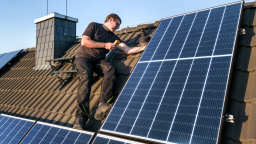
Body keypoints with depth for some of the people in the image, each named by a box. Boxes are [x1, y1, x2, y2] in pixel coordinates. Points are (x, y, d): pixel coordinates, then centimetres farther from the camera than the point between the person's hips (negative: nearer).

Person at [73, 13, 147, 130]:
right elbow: (84, 42, -9)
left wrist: (145, 47, -3)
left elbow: (128, 50, 7)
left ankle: (101, 107, -42)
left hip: (98, 60, 4)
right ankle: (81, 116, -38)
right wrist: (105, 45, -9)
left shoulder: (113, 37, 17)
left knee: (111, 70, -29)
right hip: (83, 57, -4)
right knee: (86, 76, -33)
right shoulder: (94, 26, 5)